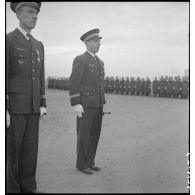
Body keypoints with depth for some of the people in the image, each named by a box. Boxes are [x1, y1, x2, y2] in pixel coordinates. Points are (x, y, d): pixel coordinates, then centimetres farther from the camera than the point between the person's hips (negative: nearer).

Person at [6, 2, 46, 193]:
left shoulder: (38, 45, 15)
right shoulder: (7, 40, -6)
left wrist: (43, 105, 7)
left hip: (32, 107, 6)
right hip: (13, 106, -6)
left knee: (30, 148, 8)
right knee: (11, 149, 0)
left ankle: (28, 188, 20)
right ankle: (12, 189, 12)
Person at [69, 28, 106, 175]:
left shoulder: (100, 62, 16)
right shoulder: (80, 60, -9)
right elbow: (74, 83, -14)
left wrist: (103, 103, 17)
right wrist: (76, 104, -20)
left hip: (97, 104, 8)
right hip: (84, 104, -8)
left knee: (95, 134, 9)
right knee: (84, 134, -1)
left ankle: (90, 161, 21)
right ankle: (82, 164, 12)